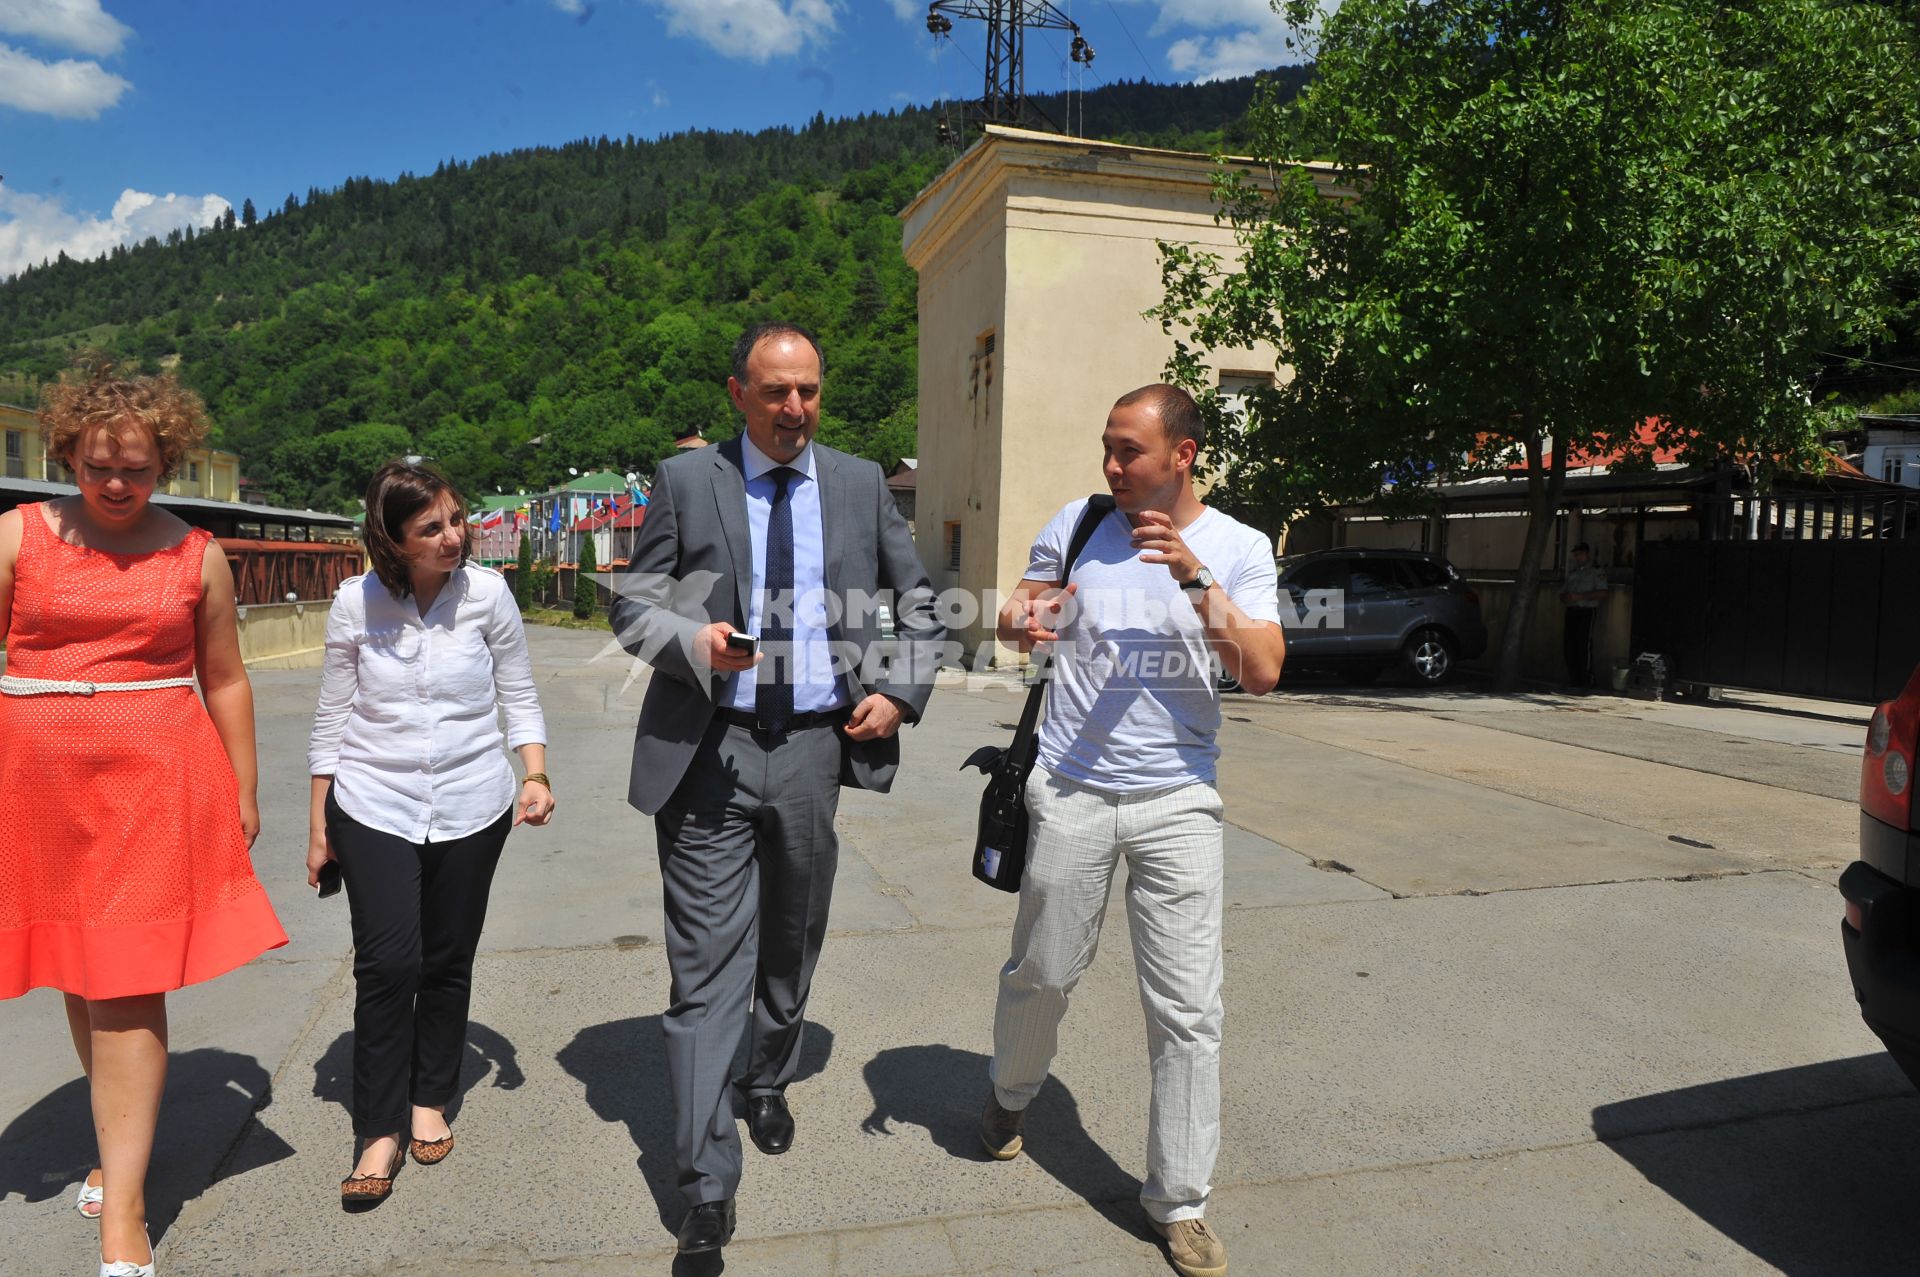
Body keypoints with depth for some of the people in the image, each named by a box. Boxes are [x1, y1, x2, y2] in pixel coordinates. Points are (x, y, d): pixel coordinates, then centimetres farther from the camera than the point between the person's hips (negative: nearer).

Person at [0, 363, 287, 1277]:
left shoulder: (195, 555, 5)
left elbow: (225, 681, 11)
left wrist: (243, 797, 12)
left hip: (156, 781, -2)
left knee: (128, 988, -4)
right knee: (78, 979, 12)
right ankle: (122, 1145, 32)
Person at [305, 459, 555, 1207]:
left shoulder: (487, 593, -6)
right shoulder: (356, 603, -5)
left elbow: (518, 697, 2)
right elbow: (333, 715, 3)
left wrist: (535, 776, -11)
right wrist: (319, 822, 7)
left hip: (471, 805, 1)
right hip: (374, 806, 0)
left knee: (448, 961, 11)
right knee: (386, 963, -6)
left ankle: (430, 1102, 31)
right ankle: (380, 1132, 10)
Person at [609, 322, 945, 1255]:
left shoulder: (861, 484, 8)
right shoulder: (686, 480, 2)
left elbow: (918, 601, 14)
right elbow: (632, 602, 1)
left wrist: (902, 691, 1)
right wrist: (693, 641, -19)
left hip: (816, 748, 3)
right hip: (709, 750, -2)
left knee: (792, 944, 18)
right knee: (708, 960, -2)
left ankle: (768, 1084, 44)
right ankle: (708, 1179, 8)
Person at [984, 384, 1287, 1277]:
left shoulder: (1239, 549, -1)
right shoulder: (1078, 525, 1)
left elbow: (1262, 674, -11)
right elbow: (1020, 616, 8)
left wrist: (1198, 579, -22)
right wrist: (1018, 623, -16)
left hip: (1176, 801, 0)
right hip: (1070, 792, 1)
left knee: (1187, 1012, 3)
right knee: (1041, 974, 15)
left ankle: (1178, 1201, 22)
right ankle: (1010, 1095, 47)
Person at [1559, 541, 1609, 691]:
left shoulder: (1597, 571, 3)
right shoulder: (1572, 572, 23)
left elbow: (1602, 594, -8)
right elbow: (1562, 594, 24)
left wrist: (1580, 596, -14)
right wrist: (1566, 598, 0)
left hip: (1587, 611, -6)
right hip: (1571, 610, 6)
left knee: (1584, 646, -11)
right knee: (1569, 645, -1)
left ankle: (1585, 681, -9)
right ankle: (1572, 680, 4)